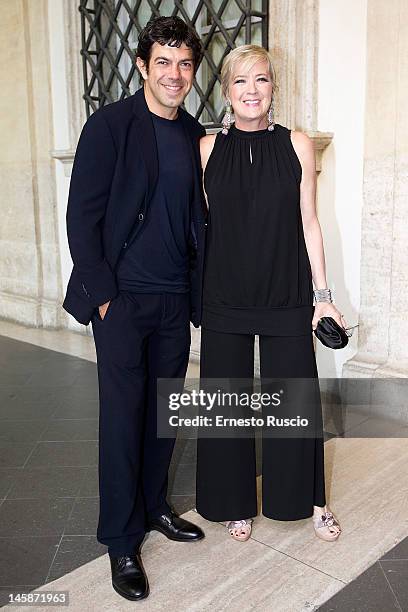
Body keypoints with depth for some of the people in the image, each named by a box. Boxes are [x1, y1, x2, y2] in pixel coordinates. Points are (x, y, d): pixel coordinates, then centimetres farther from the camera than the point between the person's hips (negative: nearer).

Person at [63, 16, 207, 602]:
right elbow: (82, 217, -8)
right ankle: (121, 539, 18)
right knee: (123, 414, 2)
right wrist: (102, 294, -11)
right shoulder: (110, 125, -6)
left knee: (162, 410, 13)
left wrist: (198, 291, 8)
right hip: (122, 299, -5)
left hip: (175, 300, 5)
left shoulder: (194, 135, 10)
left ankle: (154, 506, 33)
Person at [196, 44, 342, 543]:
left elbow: (308, 224, 3)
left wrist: (322, 294, 1)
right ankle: (235, 502, 32)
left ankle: (309, 500, 33)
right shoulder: (207, 148, 2)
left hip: (286, 297, 0)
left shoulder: (297, 146, 1)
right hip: (225, 297, 1)